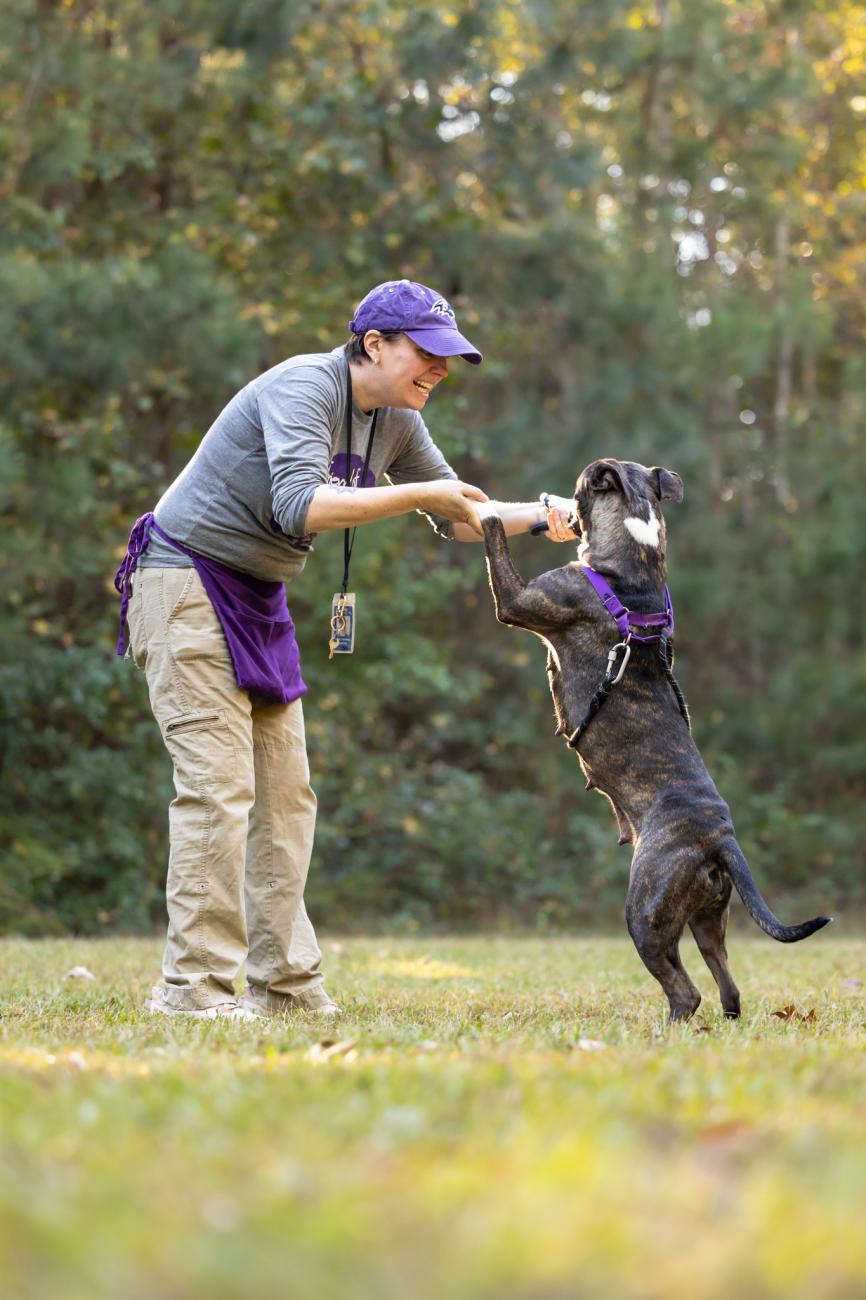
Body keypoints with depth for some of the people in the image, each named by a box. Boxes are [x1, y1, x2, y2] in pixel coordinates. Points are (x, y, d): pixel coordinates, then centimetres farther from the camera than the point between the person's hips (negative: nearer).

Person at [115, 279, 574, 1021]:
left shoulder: (397, 421, 7)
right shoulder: (304, 388, -20)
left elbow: (457, 518, 15)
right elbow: (301, 505, -35)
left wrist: (534, 516, -2)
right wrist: (422, 493, -34)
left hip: (258, 599, 9)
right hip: (187, 582, -9)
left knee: (285, 792, 6)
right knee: (219, 786, -14)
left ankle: (284, 983, 10)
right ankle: (195, 986, -11)